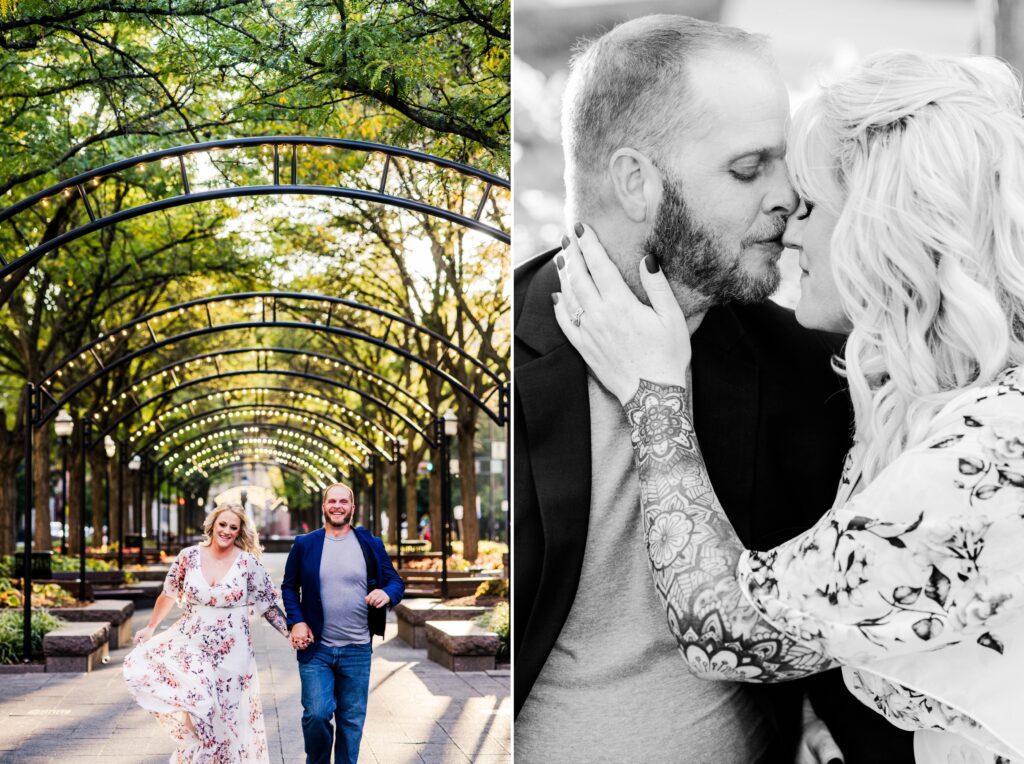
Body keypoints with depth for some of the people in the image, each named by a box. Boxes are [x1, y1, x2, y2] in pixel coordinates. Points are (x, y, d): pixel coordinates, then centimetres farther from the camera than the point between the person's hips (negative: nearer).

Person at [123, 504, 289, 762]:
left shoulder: (248, 563, -8)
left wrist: (293, 633, -12)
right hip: (191, 645, 2)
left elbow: (268, 606, -2)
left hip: (231, 652, -2)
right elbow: (168, 595, 11)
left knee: (226, 717, 3)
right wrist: (151, 628, 19)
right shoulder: (189, 556, -3)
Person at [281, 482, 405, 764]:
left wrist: (387, 593, -17)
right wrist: (296, 621, -5)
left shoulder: (371, 545, 4)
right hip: (315, 648, -1)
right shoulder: (304, 545, 3)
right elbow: (289, 587, 10)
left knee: (352, 719, 8)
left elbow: (396, 582, 7)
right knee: (316, 714, -8)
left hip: (357, 651, 1)